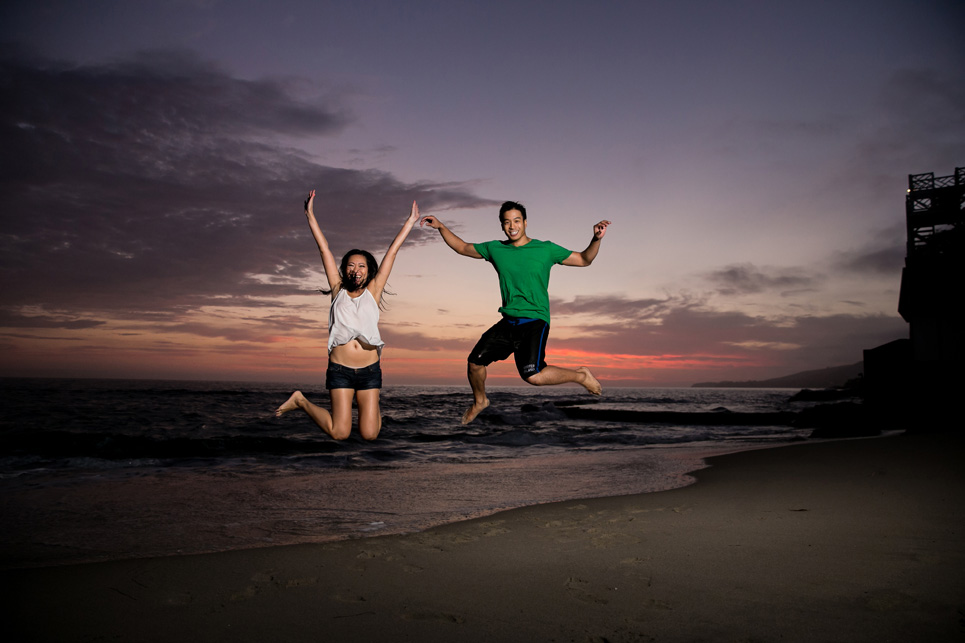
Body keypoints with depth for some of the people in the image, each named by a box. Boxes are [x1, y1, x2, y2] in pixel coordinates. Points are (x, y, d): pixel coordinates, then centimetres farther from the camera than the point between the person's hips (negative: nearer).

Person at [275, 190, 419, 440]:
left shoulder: (373, 292, 8)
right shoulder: (338, 291, 8)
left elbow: (392, 252, 8)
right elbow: (324, 250, 7)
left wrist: (410, 221, 13)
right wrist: (310, 215, 9)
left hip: (370, 369, 1)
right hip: (340, 369, -1)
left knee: (369, 434, -3)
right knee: (340, 433, -6)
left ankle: (373, 408, 33)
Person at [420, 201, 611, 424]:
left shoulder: (545, 249, -1)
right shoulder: (495, 249, 8)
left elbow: (584, 260, 3)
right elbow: (462, 248, 20)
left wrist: (596, 239, -14)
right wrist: (441, 227, 11)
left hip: (535, 321, -5)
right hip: (508, 322, 5)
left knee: (533, 375, -24)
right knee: (475, 362, 3)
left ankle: (580, 375, 1)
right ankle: (479, 401, 34)